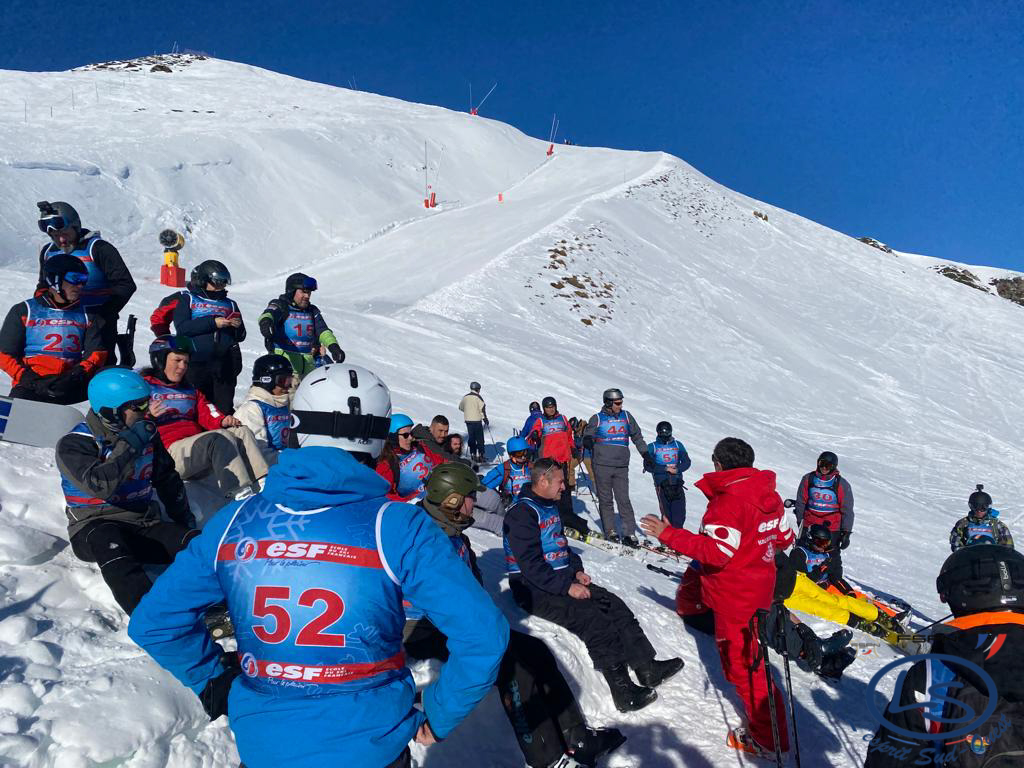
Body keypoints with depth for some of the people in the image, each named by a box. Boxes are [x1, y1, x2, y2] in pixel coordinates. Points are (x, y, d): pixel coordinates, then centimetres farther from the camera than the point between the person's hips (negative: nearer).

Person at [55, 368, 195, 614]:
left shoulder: (147, 434, 8)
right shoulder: (73, 444, -8)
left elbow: (167, 478, 21)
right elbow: (100, 486, -27)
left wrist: (184, 518, 18)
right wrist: (129, 446, -23)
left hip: (144, 524, 5)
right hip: (95, 526, -5)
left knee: (195, 542, -23)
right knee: (108, 541, -40)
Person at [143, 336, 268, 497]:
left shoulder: (191, 391, 30)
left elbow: (207, 414, 15)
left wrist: (222, 421, -8)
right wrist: (147, 417, -24)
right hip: (169, 450, -7)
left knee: (242, 432, -16)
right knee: (221, 438, -31)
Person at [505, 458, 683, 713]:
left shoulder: (549, 506, 14)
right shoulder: (521, 513, -16)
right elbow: (531, 565, -22)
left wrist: (577, 570, 7)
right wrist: (567, 587, -22)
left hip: (562, 578, 9)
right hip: (533, 589, -9)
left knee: (613, 605, -7)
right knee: (593, 619, -24)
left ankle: (647, 667, -8)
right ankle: (622, 690, -22)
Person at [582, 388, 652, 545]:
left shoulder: (626, 416, 10)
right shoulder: (597, 419, 2)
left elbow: (637, 436, 18)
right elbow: (587, 438, 4)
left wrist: (646, 455, 14)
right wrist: (588, 442, -19)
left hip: (621, 467, 2)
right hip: (602, 466, -1)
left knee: (624, 499, -3)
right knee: (606, 500, 4)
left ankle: (629, 534, 1)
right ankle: (610, 532, 13)